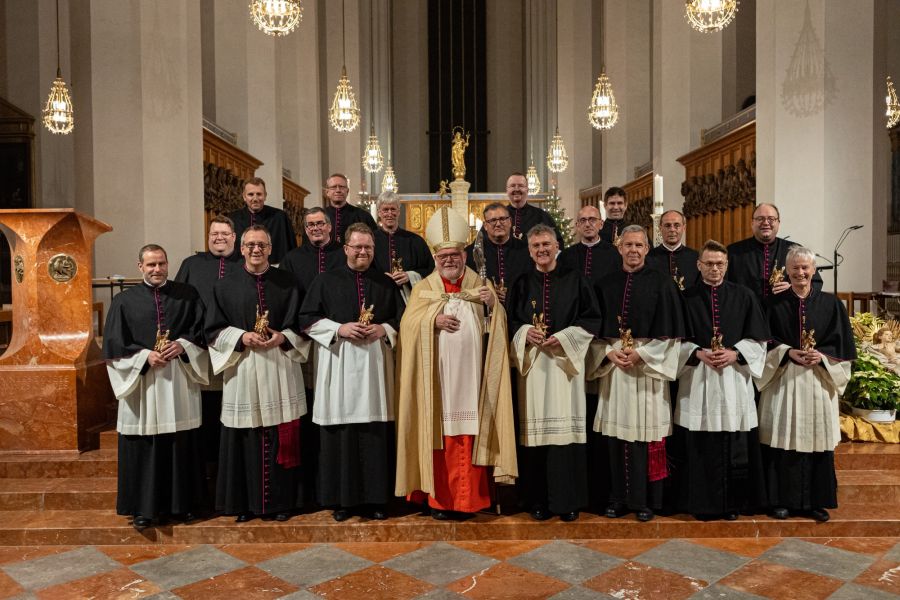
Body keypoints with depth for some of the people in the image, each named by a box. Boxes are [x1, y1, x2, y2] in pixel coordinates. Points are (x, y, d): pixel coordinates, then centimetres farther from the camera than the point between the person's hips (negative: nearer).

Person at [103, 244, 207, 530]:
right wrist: (145, 356, -13)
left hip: (179, 381, 1)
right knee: (144, 448, 3)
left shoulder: (188, 295, 5)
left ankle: (183, 503, 20)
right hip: (142, 382, -1)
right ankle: (145, 507, 16)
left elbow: (201, 330, 6)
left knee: (182, 445, 7)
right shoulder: (125, 301, 3)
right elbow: (113, 345, 1)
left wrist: (183, 345, -13)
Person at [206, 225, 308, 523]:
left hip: (280, 369, 0)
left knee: (282, 438, 5)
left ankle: (282, 501, 17)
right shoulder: (225, 286, 5)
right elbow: (213, 329, 5)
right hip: (243, 370, 0)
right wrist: (242, 337, -12)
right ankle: (245, 502, 18)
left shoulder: (287, 282, 5)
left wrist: (282, 337, -12)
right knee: (245, 438, 4)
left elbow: (301, 323, 7)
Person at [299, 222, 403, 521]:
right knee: (340, 433, 0)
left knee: (376, 433, 2)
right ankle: (342, 499, 11)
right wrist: (339, 329, -10)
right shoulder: (325, 281, 7)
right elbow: (307, 319, 3)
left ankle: (376, 497, 13)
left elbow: (402, 319, 14)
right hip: (339, 367, -1)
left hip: (375, 367, 1)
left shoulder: (386, 283, 12)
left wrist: (384, 329, -7)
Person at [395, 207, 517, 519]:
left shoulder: (480, 286, 10)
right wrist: (433, 321, -17)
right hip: (438, 375, 0)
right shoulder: (424, 288, 8)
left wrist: (492, 305, -13)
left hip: (471, 373, 1)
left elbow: (496, 328, 4)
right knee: (439, 432, 2)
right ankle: (439, 498, 12)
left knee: (471, 431, 3)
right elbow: (408, 326, -2)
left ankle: (469, 497, 14)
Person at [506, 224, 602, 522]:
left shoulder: (575, 280, 6)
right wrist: (525, 332, -10)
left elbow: (592, 319, 3)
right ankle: (538, 500, 10)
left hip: (565, 361, -1)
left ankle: (568, 500, 9)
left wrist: (564, 337, -10)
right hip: (532, 363, 1)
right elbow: (509, 321, 10)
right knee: (535, 428, 1)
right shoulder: (521, 284, 11)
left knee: (566, 427, -2)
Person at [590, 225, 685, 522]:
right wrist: (608, 353, -9)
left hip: (648, 366, -3)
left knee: (646, 433, 0)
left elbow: (669, 332, -4)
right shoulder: (606, 284, 9)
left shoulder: (661, 283, 0)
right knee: (616, 433, 5)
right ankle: (618, 498, 16)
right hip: (613, 364, 3)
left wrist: (640, 354, -13)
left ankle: (646, 500, 13)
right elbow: (595, 329, 8)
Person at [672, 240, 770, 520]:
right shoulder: (686, 298, 3)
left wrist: (734, 353, -12)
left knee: (734, 445, 5)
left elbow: (757, 338, 3)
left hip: (734, 378, 1)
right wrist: (699, 353, -14)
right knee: (700, 445, 3)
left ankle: (732, 502, 18)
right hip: (698, 379, 0)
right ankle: (703, 502, 14)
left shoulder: (744, 297, 5)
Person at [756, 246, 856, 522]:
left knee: (816, 440, 4)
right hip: (783, 380, -1)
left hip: (818, 381, 1)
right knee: (783, 440, 0)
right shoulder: (775, 304, 3)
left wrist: (821, 356, -13)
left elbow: (842, 345, 4)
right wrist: (787, 352, -14)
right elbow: (765, 343, 2)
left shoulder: (831, 304, 6)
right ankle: (783, 500, 11)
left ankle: (816, 501, 17)